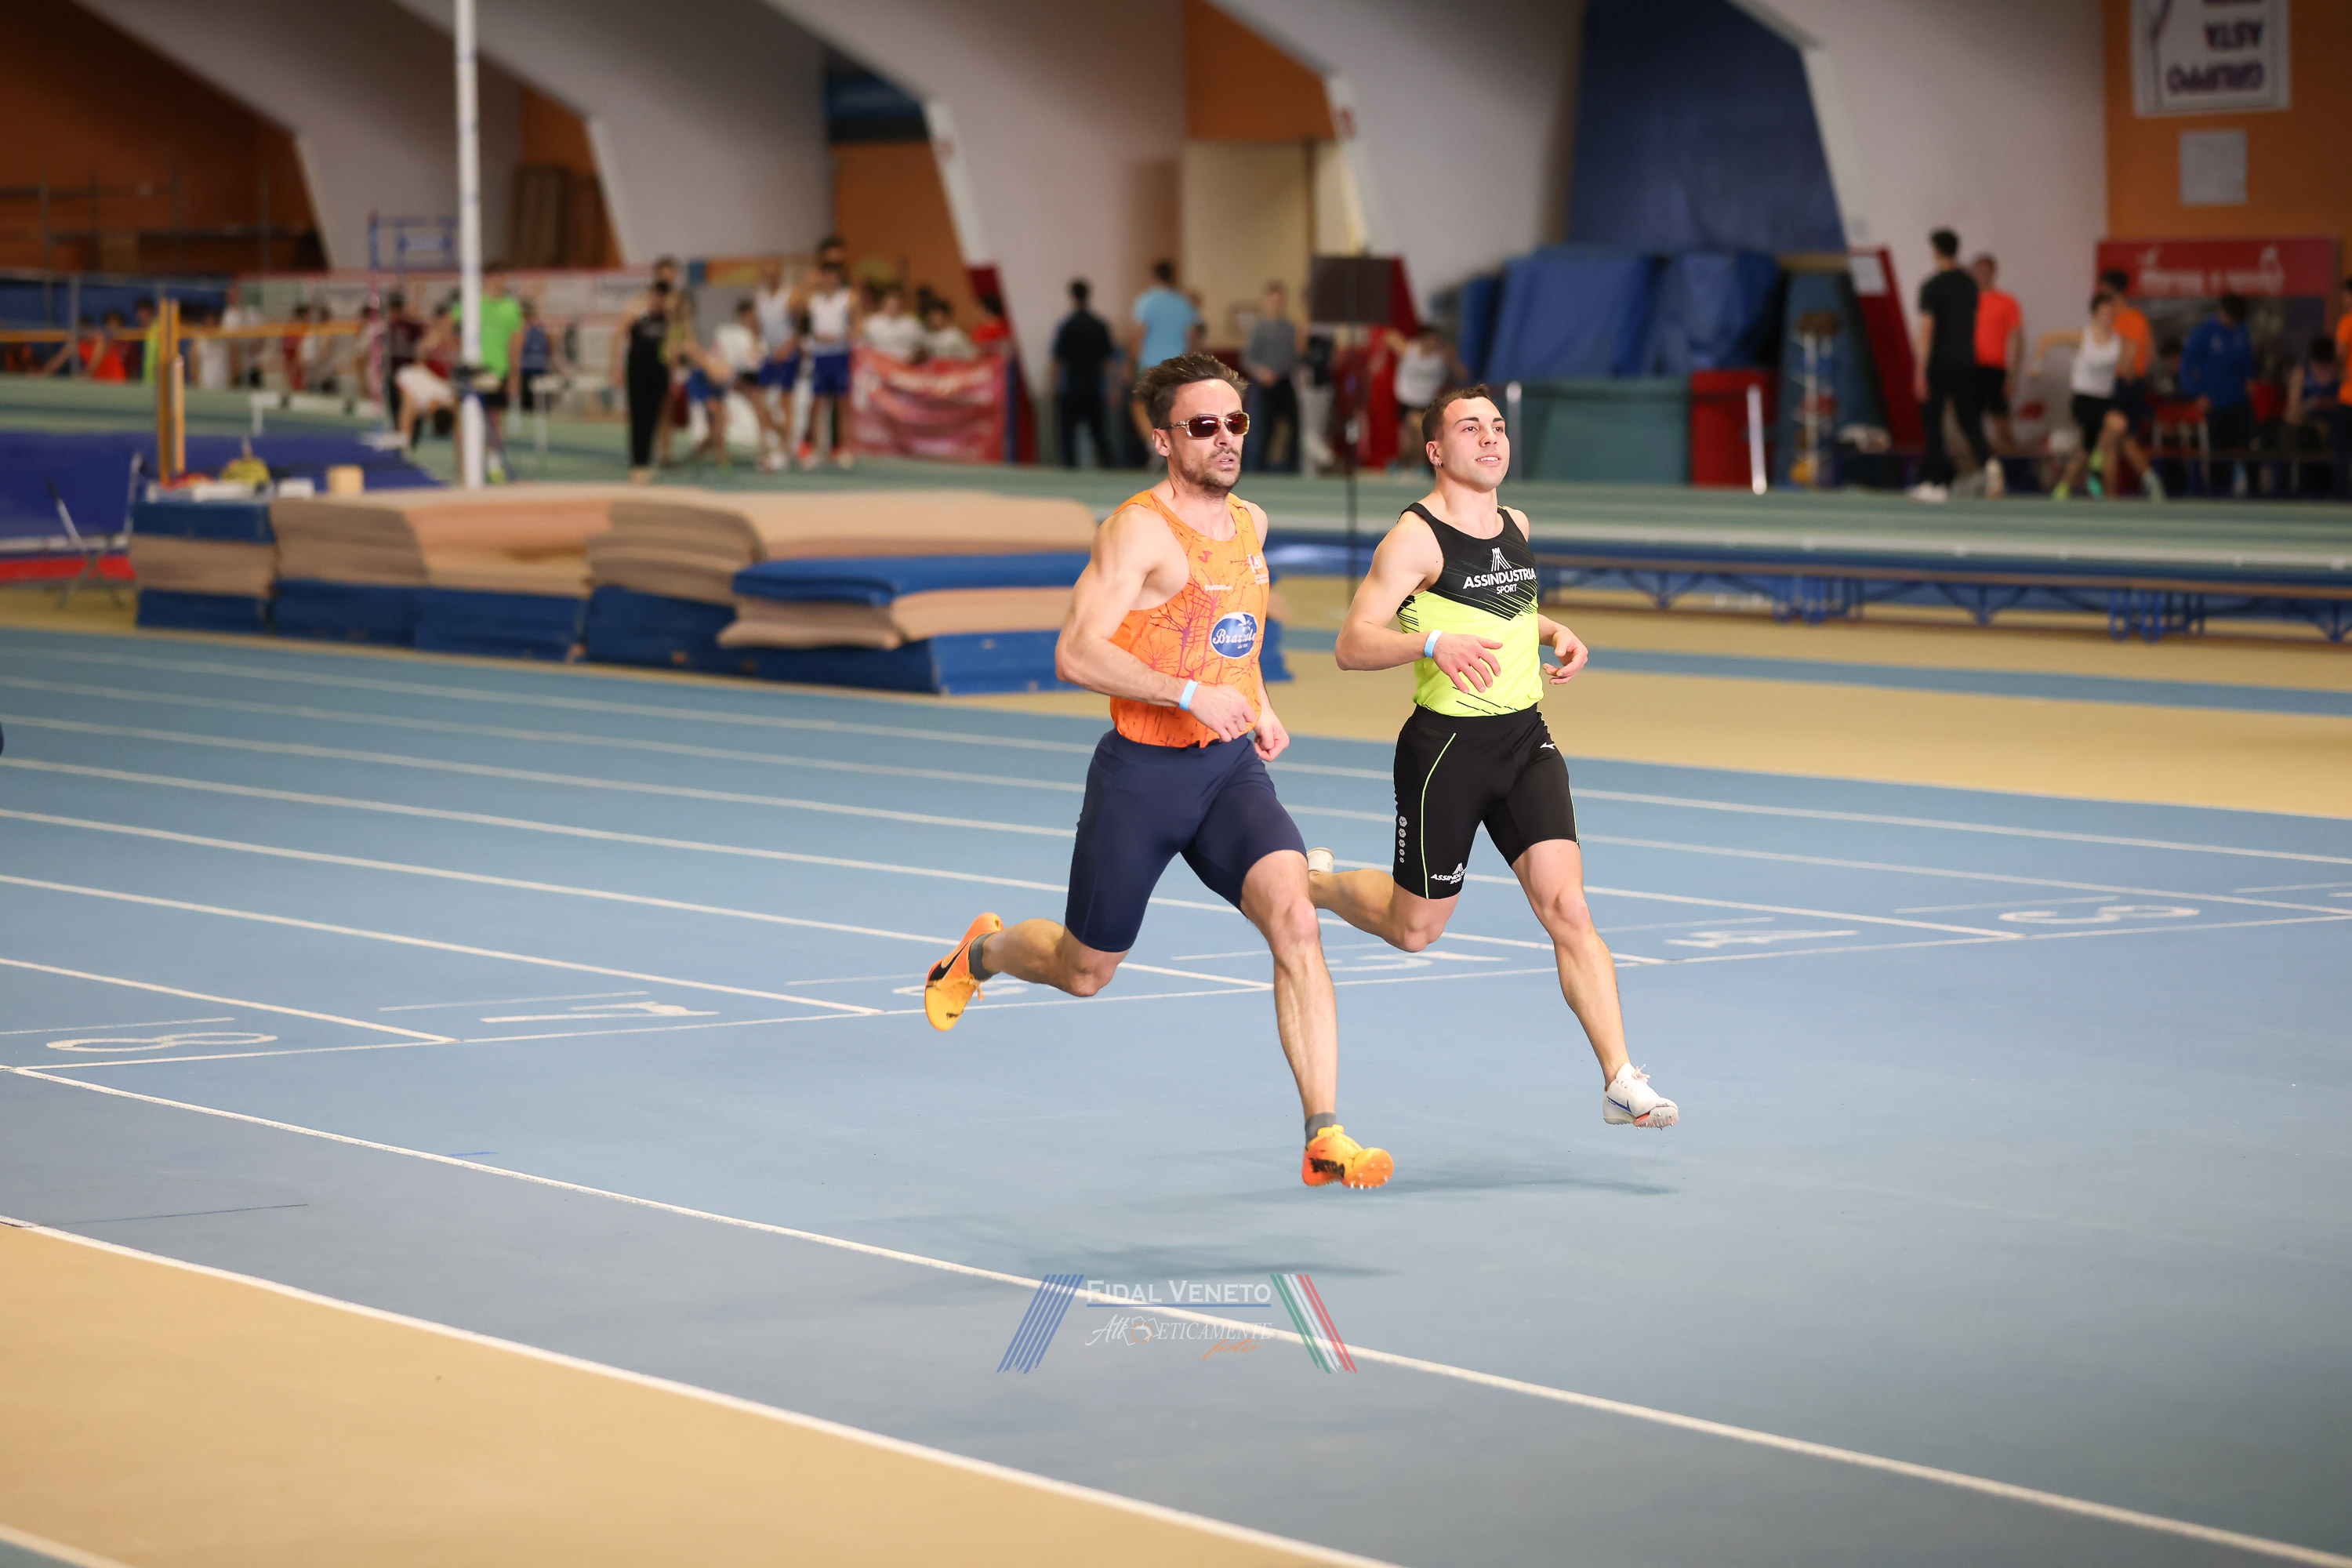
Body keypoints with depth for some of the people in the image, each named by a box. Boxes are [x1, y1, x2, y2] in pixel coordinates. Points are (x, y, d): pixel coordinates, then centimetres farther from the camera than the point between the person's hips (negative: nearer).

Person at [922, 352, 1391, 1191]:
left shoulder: (1249, 523, 9)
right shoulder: (1140, 529, -15)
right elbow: (1076, 655, -23)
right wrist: (1192, 695, -29)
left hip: (1232, 771, 5)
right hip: (1142, 773, -5)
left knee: (1295, 919, -21)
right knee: (1084, 972, 12)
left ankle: (1325, 1140, -23)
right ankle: (982, 952, 48)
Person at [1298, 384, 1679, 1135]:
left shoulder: (1515, 525, 9)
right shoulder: (1416, 537, -12)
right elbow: (1352, 644, -18)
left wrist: (1556, 633, 10)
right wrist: (1433, 642, -35)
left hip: (1525, 740, 5)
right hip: (1446, 745, -5)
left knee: (1567, 908, -11)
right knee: (1414, 928, 10)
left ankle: (1621, 1082, -14)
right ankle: (1309, 881, 41)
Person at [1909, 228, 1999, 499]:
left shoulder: (1932, 286, -11)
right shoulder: (1969, 284, 9)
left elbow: (1926, 329, -15)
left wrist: (1920, 372, -16)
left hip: (1939, 363, -5)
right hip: (1967, 361, 5)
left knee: (1932, 421, 4)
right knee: (1969, 420, 7)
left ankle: (1936, 482, 5)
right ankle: (1988, 461, -19)